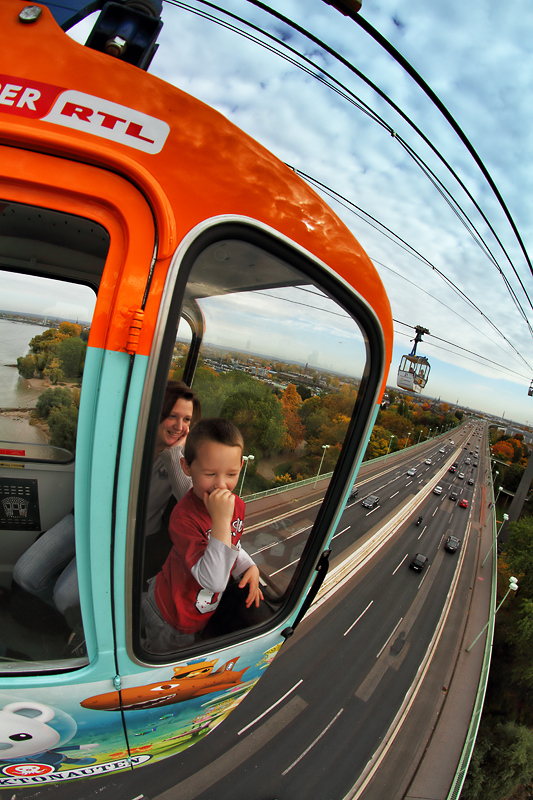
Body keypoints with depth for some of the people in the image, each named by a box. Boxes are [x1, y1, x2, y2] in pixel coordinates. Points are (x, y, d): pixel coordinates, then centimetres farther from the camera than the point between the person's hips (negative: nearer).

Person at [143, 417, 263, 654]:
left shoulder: (236, 505, -10)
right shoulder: (184, 516, -35)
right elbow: (214, 581, -40)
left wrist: (250, 567, -9)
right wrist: (221, 520, -47)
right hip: (170, 622, -6)